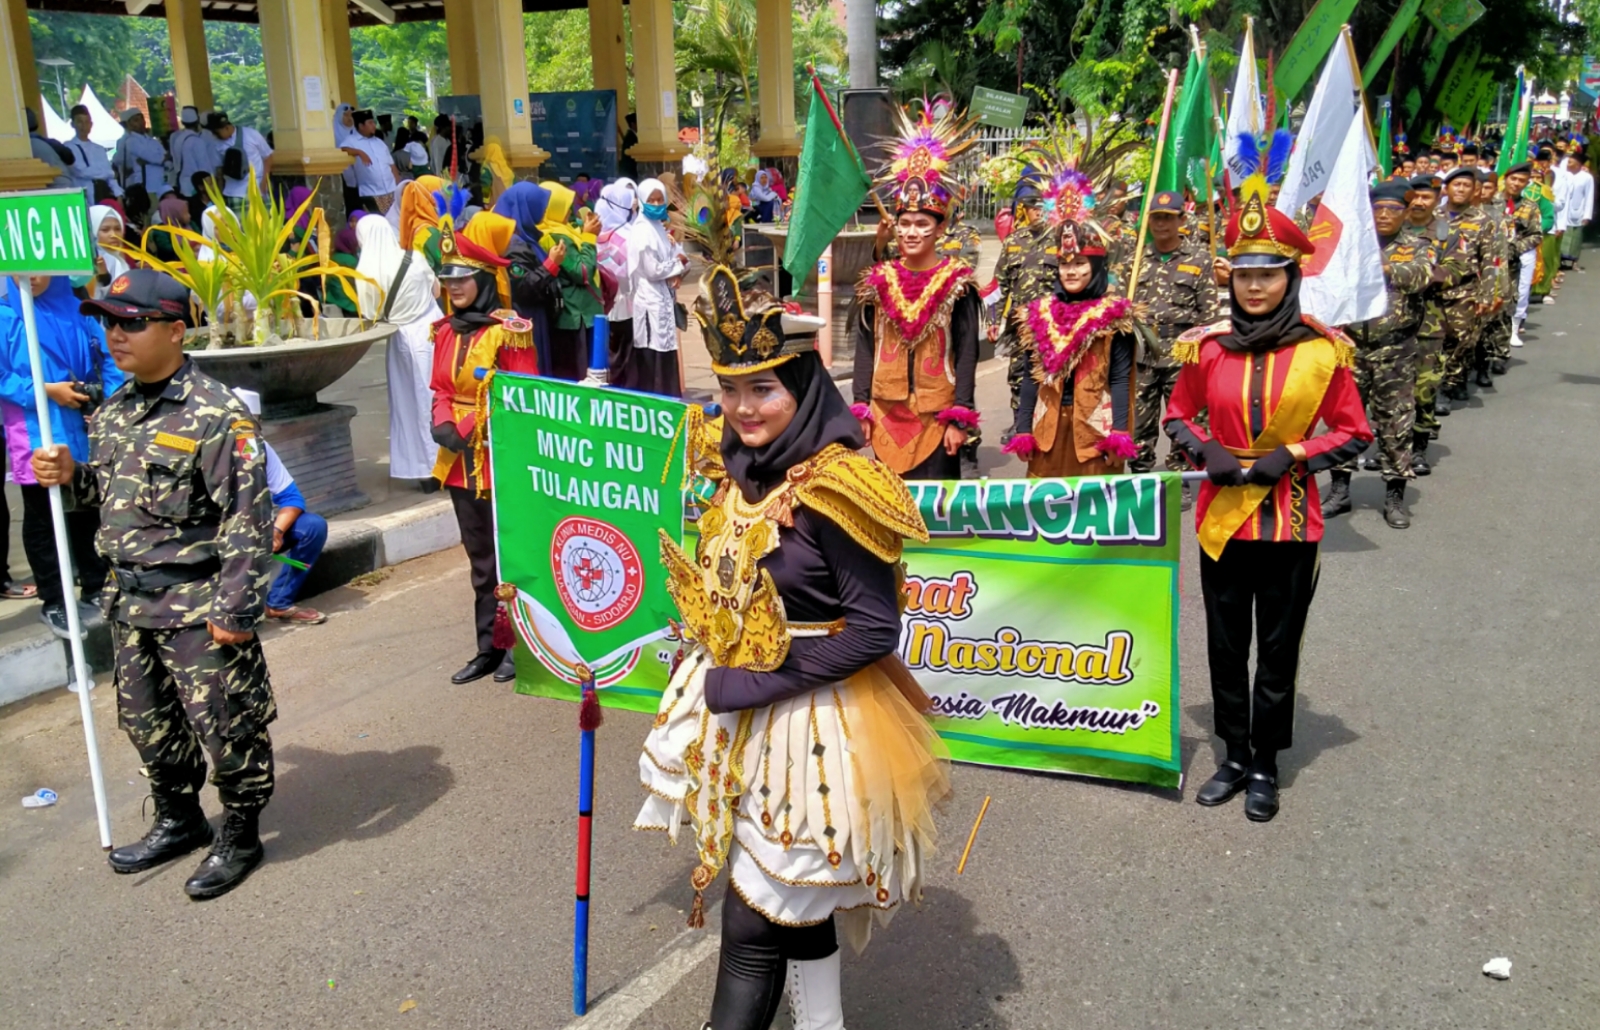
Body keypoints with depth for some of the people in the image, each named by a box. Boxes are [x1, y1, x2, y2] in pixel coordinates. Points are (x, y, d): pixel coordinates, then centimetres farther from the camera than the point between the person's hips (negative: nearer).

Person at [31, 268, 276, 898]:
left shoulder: (216, 414, -17)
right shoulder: (112, 413, 9)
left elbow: (248, 519, -19)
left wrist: (235, 609, -21)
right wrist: (72, 476, -1)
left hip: (197, 607, -8)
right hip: (130, 602, 8)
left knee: (224, 724, 3)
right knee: (146, 722, 20)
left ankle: (241, 834, 22)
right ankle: (179, 821, 39)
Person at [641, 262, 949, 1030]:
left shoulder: (830, 491, -20)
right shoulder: (739, 471, 3)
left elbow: (875, 629, -21)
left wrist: (755, 683, -21)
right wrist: (720, 678, 5)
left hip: (809, 727, -7)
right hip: (739, 715, 7)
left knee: (754, 926, 1)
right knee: (796, 907, 21)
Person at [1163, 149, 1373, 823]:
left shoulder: (1322, 350, -6)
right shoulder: (1207, 346, -1)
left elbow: (1354, 433, 0)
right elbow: (1178, 416, 11)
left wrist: (1292, 455, -15)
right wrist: (1203, 450, -9)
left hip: (1291, 519, -2)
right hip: (1221, 514, 2)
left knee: (1278, 649, 9)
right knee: (1225, 646, 12)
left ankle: (1265, 766, 25)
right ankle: (1234, 756, 29)